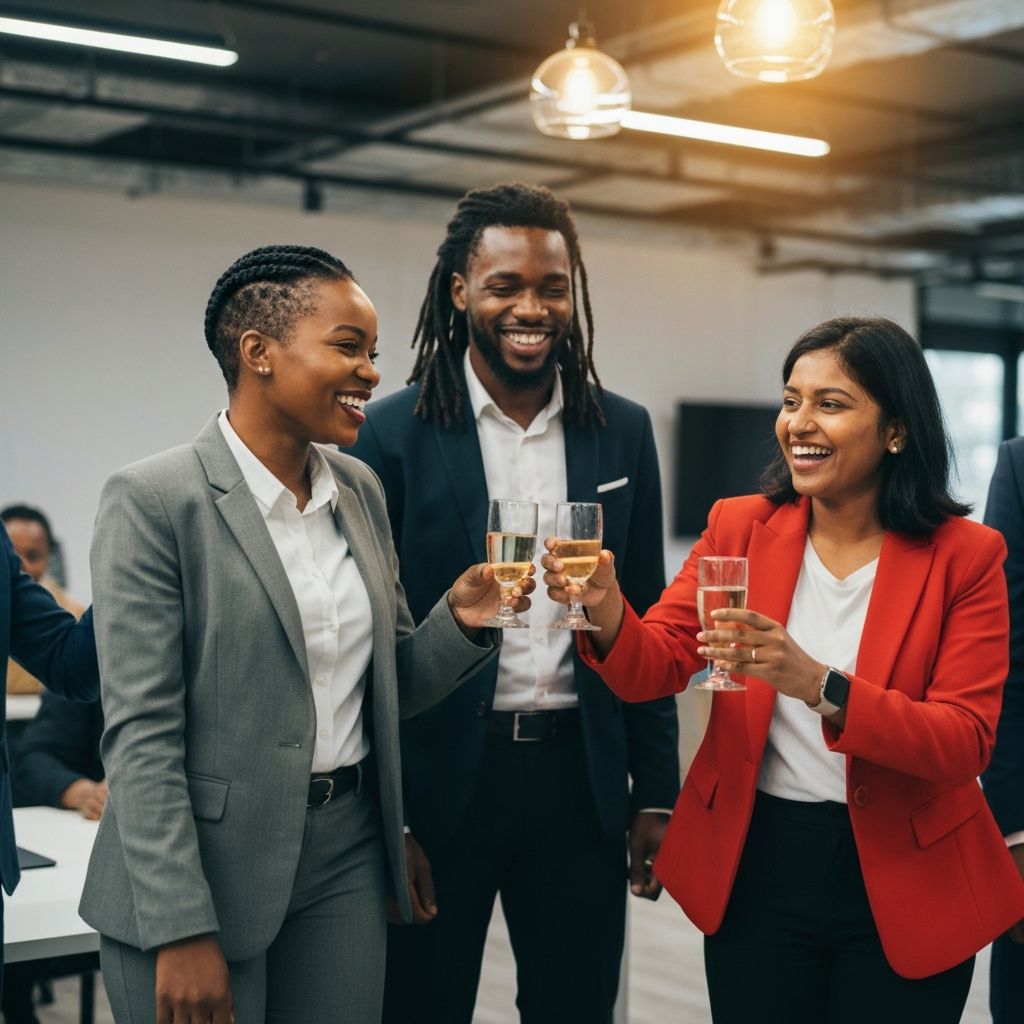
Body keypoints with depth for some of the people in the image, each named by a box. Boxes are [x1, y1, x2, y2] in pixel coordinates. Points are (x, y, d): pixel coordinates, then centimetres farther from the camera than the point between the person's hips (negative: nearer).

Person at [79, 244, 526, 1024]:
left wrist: (459, 622, -7)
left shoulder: (360, 490, 6)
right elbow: (141, 732, -15)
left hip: (348, 863, 6)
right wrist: (182, 933, -17)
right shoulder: (154, 500, -13)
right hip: (207, 867, -6)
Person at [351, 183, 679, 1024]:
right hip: (441, 776, -3)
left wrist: (656, 793, 6)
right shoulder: (398, 433, -5)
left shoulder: (622, 432, 5)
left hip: (581, 780, 3)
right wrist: (385, 821, -7)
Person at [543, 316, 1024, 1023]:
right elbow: (656, 668, -7)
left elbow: (966, 744, -16)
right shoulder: (739, 527, -1)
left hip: (903, 891, -2)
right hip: (754, 872, 2)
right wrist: (608, 612, -30)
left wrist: (818, 685, -30)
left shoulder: (965, 557, -9)